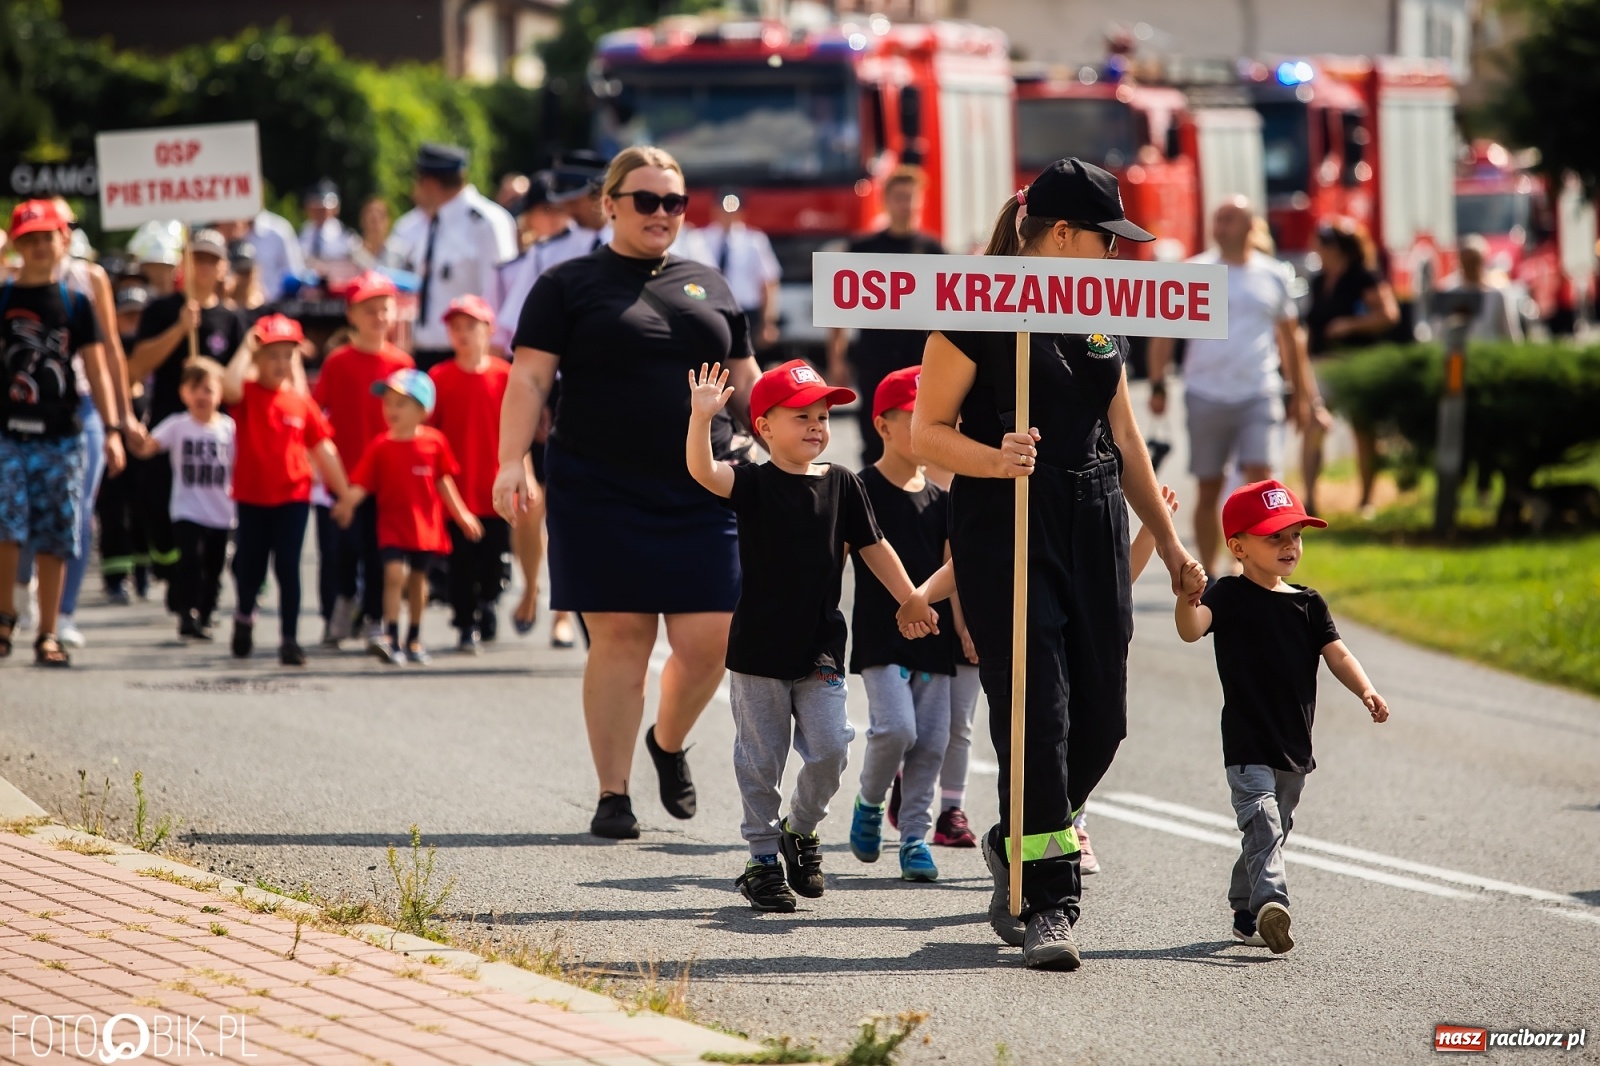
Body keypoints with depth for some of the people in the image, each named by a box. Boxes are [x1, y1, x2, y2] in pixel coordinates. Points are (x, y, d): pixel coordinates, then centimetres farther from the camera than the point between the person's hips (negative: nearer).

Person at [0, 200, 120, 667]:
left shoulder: (76, 303, 8)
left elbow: (96, 369, 6)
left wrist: (111, 430, -2)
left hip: (62, 435, 1)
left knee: (54, 538, 3)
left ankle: (47, 634, 10)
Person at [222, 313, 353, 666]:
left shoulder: (301, 402, 1)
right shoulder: (247, 394, -5)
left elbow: (323, 449, 6)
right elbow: (229, 386, -30)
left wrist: (344, 492, 7)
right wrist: (246, 348, -20)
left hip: (292, 496, 1)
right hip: (252, 496, -1)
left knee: (288, 568, -3)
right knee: (250, 566, 11)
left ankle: (290, 639, 1)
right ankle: (244, 617, 39)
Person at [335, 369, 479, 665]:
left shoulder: (434, 442, -2)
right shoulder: (380, 447, -5)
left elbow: (443, 482, 7)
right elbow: (362, 484, -10)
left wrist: (461, 514, 8)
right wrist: (348, 502, -29)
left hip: (425, 525, 2)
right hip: (392, 523, -2)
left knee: (418, 577, 13)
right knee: (394, 573, -17)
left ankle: (414, 640, 26)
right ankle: (391, 638, -18)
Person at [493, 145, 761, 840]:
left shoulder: (709, 287, 18)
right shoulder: (570, 285, 6)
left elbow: (748, 387, 21)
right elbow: (530, 379, -3)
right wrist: (512, 463, -16)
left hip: (701, 496, 3)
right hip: (600, 496, -3)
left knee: (708, 641, -4)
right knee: (619, 637, -4)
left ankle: (669, 743, 25)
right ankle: (613, 794, 5)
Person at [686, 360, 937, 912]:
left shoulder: (840, 483, 3)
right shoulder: (753, 483, -7)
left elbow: (873, 547, 11)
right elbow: (703, 471, -25)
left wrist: (910, 600, 11)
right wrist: (701, 418, -40)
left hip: (819, 648, 3)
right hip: (758, 648, -2)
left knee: (829, 749, -4)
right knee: (760, 760, 4)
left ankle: (801, 828, 21)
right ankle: (763, 857, 15)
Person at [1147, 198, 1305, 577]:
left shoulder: (1272, 276, 8)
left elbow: (1288, 337, 17)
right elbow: (1165, 333, 5)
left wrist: (1298, 393, 17)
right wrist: (1157, 386, -2)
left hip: (1259, 396, 0)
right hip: (1206, 397, 0)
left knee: (1260, 478, -15)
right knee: (1209, 489, 6)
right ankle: (1206, 573, 16)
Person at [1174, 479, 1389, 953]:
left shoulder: (1309, 604, 10)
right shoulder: (1228, 597, -6)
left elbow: (1336, 654, 5)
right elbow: (1191, 629, -23)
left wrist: (1365, 691, -14)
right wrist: (1188, 597, -45)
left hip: (1295, 748, 6)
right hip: (1248, 745, -6)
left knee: (1272, 832, 17)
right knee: (1263, 822, -23)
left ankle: (1245, 914, 31)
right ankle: (1270, 902, -40)